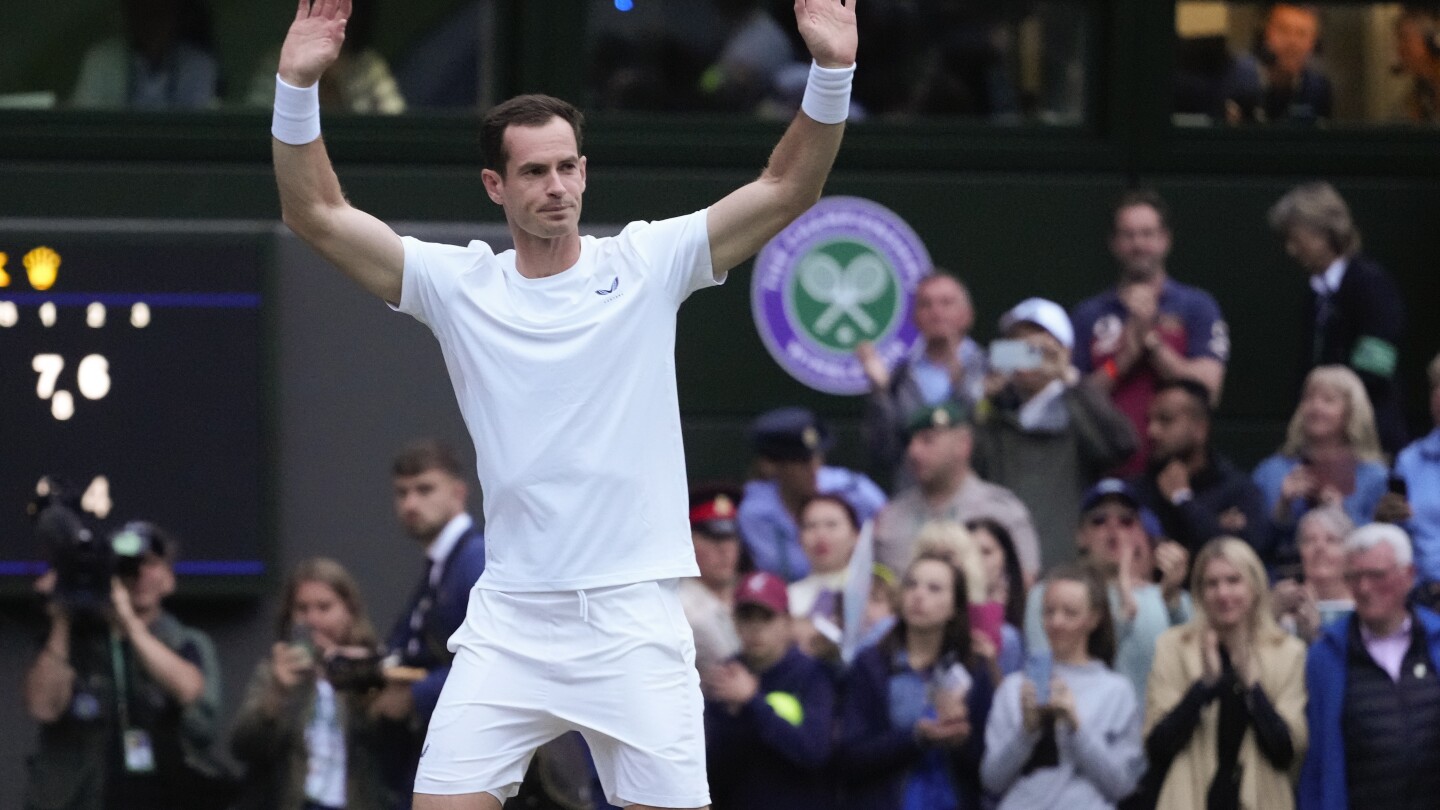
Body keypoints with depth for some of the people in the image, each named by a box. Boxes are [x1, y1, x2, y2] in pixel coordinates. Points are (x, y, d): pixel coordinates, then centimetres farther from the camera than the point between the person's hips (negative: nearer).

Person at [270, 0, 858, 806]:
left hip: (635, 618, -1)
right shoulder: (461, 286, 4)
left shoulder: (646, 265, 2)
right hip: (508, 624, 1)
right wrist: (299, 86, -13)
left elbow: (787, 190, -3)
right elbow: (317, 213, 0)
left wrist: (832, 73, -16)